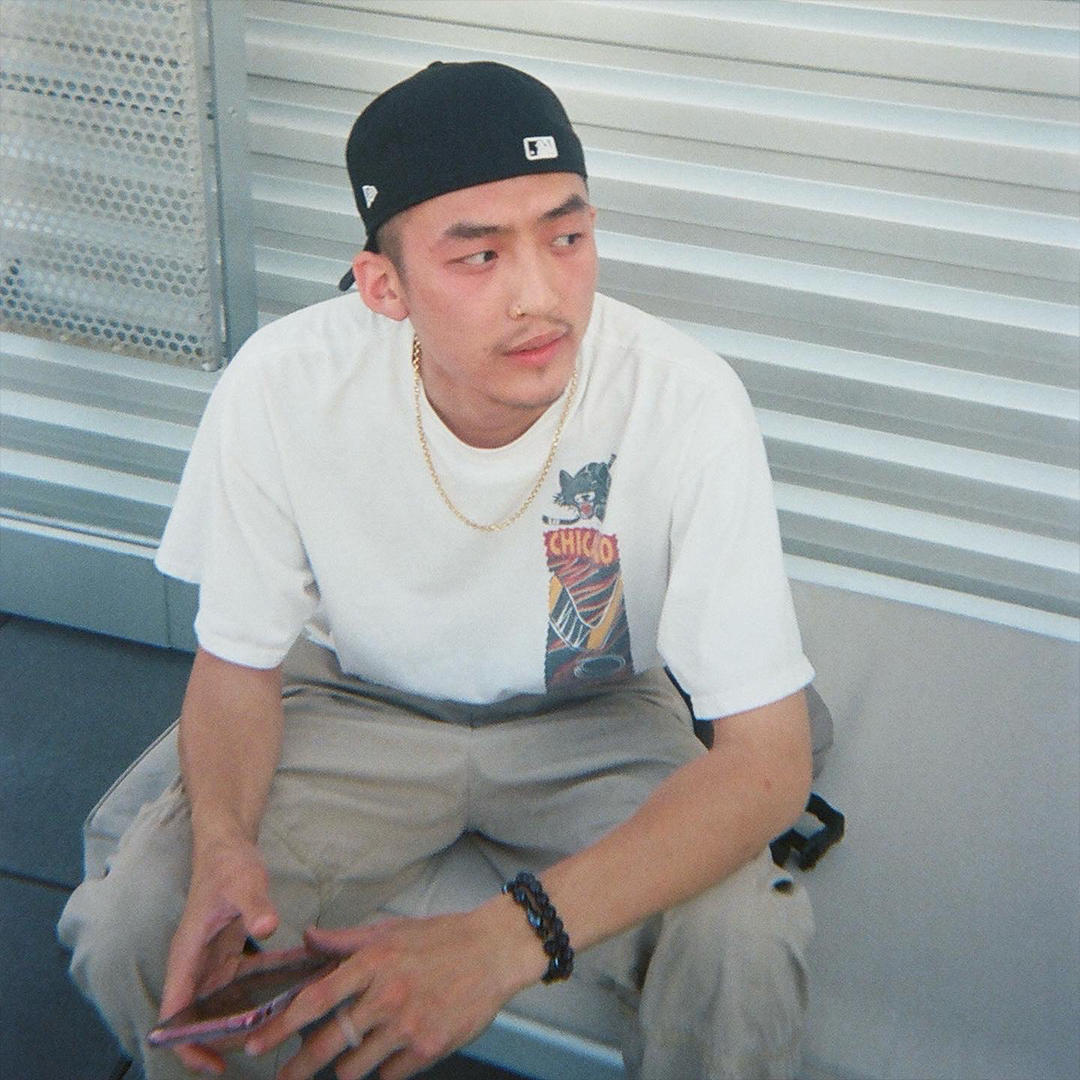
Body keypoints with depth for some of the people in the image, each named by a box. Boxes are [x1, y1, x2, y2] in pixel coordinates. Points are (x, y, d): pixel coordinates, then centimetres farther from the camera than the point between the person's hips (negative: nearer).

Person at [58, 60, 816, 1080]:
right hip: (358, 702, 1)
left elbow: (768, 759, -28)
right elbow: (238, 664, -8)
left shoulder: (687, 401, -30)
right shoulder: (280, 387, -24)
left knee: (742, 954, -27)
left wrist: (510, 936, -41)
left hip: (591, 723, -1)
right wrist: (222, 840, -31)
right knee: (133, 928, -20)